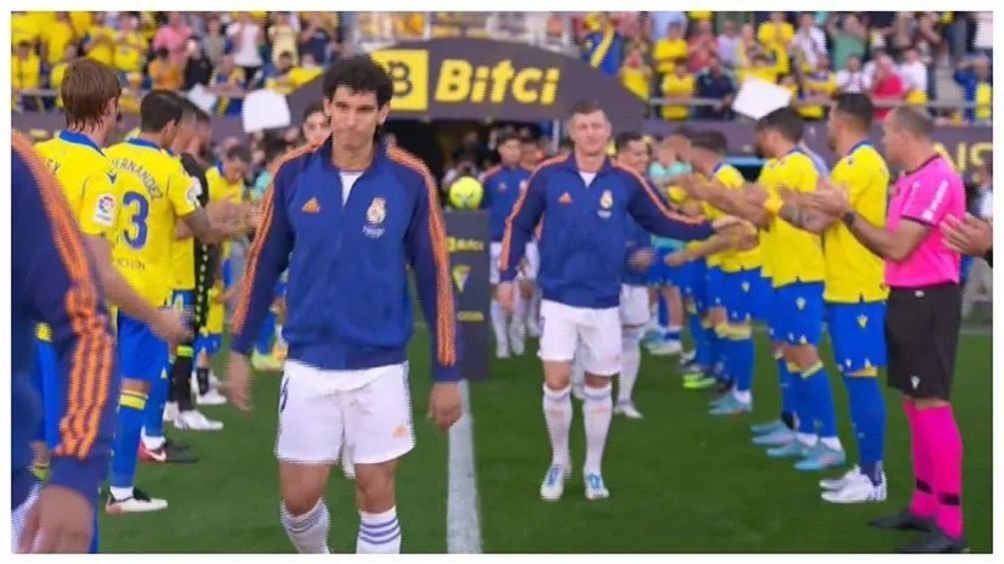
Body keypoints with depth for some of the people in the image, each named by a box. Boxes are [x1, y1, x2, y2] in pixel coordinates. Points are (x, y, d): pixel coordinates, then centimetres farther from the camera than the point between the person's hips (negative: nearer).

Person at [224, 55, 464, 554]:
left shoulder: (411, 180, -8)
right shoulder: (293, 172, -4)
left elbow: (434, 277, -3)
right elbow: (264, 263, 6)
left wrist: (447, 373, -3)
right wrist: (240, 350, 6)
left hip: (380, 367, -1)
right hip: (308, 365, 1)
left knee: (375, 496, 6)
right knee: (299, 497, 7)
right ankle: (316, 555, 39)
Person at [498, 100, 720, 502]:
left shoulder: (626, 180, -3)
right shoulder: (548, 175, -6)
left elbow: (662, 221, 7)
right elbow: (518, 225, 3)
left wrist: (710, 227, -2)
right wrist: (506, 276, 2)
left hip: (604, 302, 1)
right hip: (559, 299, -1)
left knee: (598, 387, 10)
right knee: (556, 383, -6)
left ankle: (593, 469, 26)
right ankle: (559, 462, 18)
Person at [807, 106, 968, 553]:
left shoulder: (936, 179, -16)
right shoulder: (912, 180, 15)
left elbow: (898, 247, -19)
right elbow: (888, 244, 15)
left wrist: (846, 213, -15)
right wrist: (842, 215, 7)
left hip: (927, 301, -10)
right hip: (909, 298, 10)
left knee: (932, 405, -10)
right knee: (915, 405, 13)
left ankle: (950, 526, -7)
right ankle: (924, 506, 22)